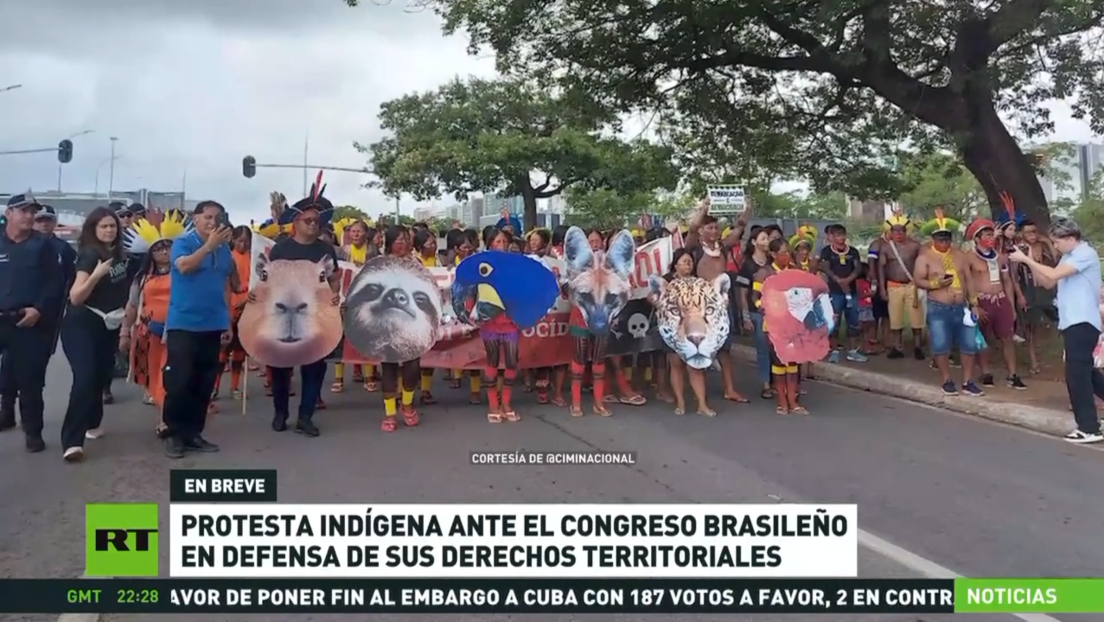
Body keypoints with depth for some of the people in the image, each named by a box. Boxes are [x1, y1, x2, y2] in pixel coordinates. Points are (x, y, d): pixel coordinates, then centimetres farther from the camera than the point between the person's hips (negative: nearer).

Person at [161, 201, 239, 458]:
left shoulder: (224, 249, 7)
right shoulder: (182, 242, -4)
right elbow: (184, 265, -25)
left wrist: (228, 323, 15)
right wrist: (210, 244, -26)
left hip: (213, 326, 5)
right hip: (183, 324, -5)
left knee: (204, 384, 8)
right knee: (179, 381, -4)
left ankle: (193, 433, 18)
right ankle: (174, 434, 8)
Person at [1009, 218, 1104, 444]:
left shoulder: (1085, 253, -12)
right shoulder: (1069, 257, 17)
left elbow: (1053, 275, -23)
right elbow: (1047, 283, 13)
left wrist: (1026, 259, -15)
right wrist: (1029, 262, 1)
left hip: (1082, 323, -10)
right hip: (1073, 322, 10)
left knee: (1076, 375, -9)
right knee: (1085, 372, 17)